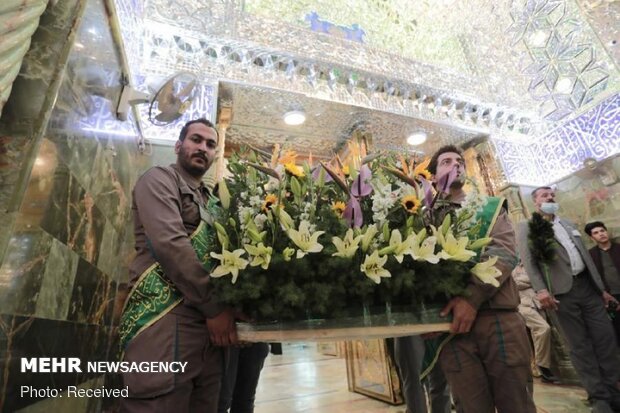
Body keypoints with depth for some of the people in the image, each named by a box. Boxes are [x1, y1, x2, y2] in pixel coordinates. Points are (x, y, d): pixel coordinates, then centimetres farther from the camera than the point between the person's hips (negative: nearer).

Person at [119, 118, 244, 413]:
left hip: (208, 322, 7)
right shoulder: (159, 178, 1)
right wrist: (214, 307, -14)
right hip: (166, 319, -7)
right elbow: (170, 244, -15)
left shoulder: (210, 201, 22)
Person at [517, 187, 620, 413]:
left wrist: (601, 287, 15)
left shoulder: (567, 223, 20)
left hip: (587, 286, 6)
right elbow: (528, 261, -10)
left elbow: (586, 255, 20)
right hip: (562, 291, -6)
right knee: (579, 345, 2)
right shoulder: (527, 226, -1)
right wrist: (540, 289, -21)